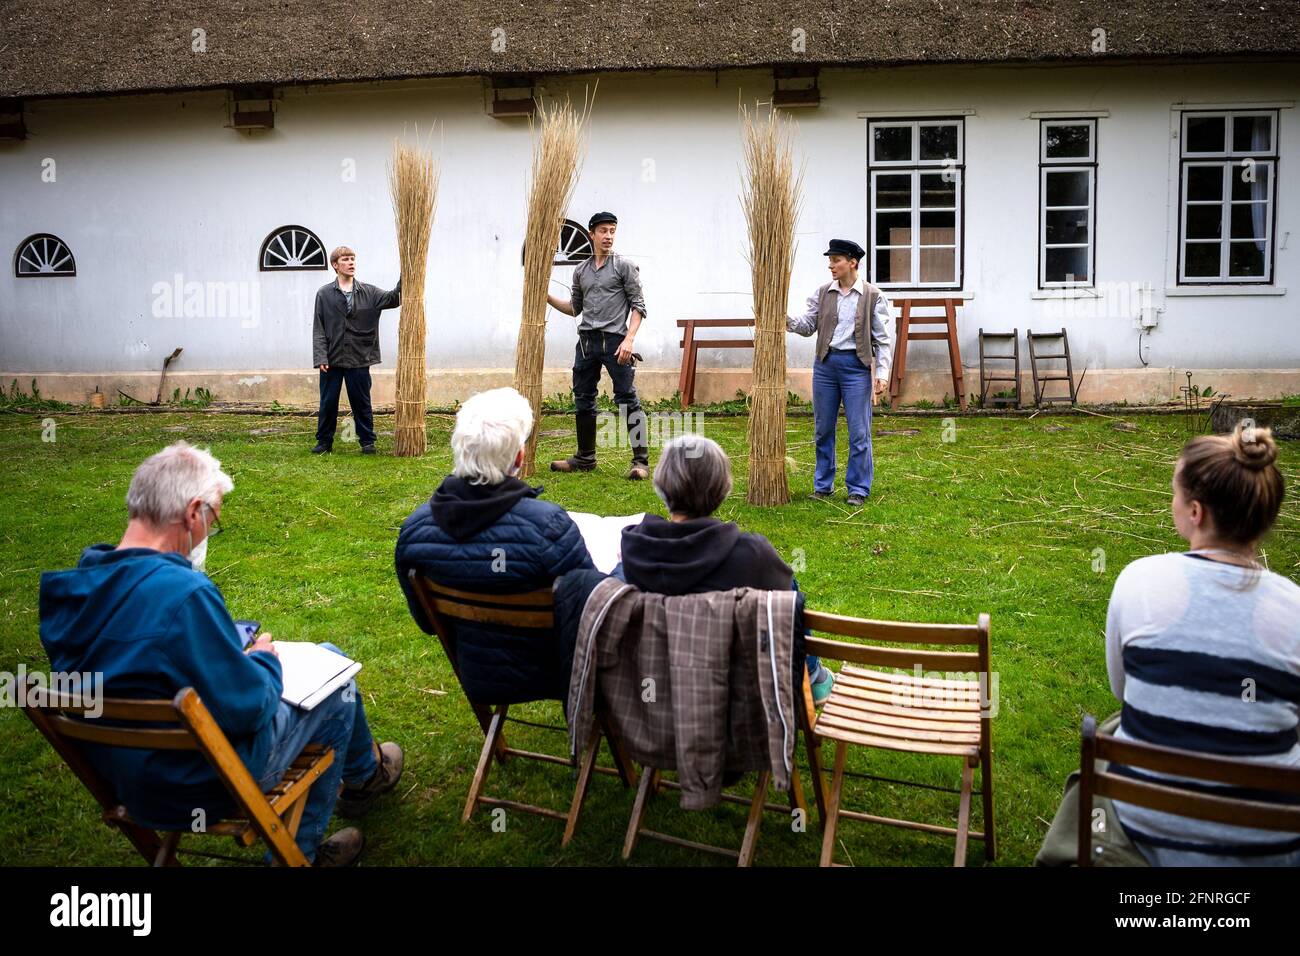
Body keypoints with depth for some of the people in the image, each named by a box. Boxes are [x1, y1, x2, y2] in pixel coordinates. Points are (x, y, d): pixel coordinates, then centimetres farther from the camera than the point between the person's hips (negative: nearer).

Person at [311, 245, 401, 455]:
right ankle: (324, 441, 20)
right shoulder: (324, 294, 2)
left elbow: (392, 298, -8)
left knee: (361, 402, 8)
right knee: (328, 402, 8)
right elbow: (318, 329, 0)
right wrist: (320, 357, -8)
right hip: (332, 359, 0)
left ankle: (367, 441, 18)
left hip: (359, 359, 0)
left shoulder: (369, 292, 6)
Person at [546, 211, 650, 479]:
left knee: (627, 399, -9)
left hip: (614, 340, -6)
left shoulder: (624, 266, 1)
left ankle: (640, 460, -6)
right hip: (586, 341, 6)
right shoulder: (581, 271, 16)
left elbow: (638, 306, -4)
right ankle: (585, 458, 22)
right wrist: (547, 298, 9)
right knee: (583, 400, 10)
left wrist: (629, 339, -15)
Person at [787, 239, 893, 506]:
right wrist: (787, 321, -11)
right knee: (823, 429, 10)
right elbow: (808, 325, 8)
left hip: (856, 366, -3)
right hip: (825, 364, 3)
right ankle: (823, 485, 22)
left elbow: (883, 338, -2)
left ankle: (858, 489, 10)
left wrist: (883, 373, -9)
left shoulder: (873, 296, -2)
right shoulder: (822, 293, 7)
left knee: (859, 432, -1)